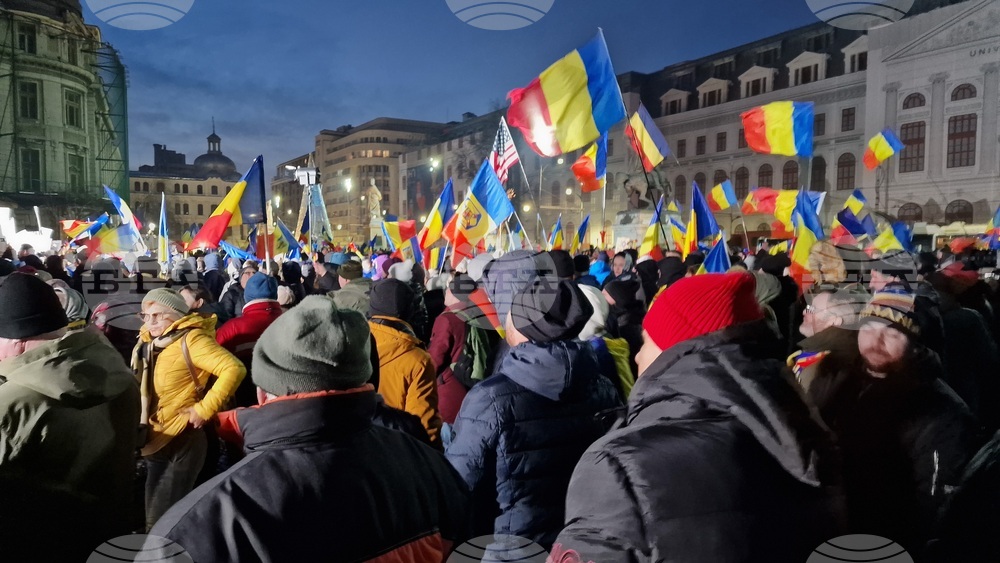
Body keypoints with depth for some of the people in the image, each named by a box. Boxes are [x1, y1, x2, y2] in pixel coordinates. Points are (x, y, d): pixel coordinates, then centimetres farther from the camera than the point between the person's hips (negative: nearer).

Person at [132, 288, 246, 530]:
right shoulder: (148, 342, 9)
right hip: (154, 440, 8)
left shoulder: (190, 339, -15)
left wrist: (204, 409, -24)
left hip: (181, 440, -8)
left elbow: (234, 369, -26)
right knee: (153, 514, 18)